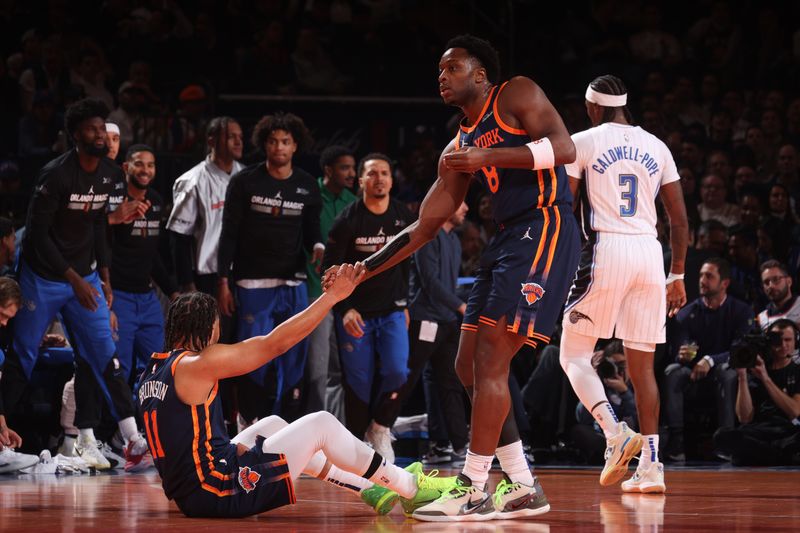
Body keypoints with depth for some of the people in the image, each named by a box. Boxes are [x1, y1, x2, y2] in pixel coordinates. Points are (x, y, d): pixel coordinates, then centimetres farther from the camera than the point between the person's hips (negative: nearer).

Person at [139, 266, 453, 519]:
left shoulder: (153, 372, 12)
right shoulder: (197, 364, -14)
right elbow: (275, 343, -13)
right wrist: (333, 295, -9)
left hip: (189, 496, 9)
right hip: (223, 493, -9)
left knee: (272, 426, 28)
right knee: (322, 425, 3)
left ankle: (367, 489, 33)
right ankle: (412, 488, 17)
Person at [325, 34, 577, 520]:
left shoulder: (517, 96, -1)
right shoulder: (459, 149, 19)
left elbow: (565, 149, -16)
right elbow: (425, 226, 20)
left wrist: (487, 157, -22)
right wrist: (362, 272, 12)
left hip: (546, 230, -9)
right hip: (509, 240, 9)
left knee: (490, 360, -14)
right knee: (471, 366, 7)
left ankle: (472, 490, -10)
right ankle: (523, 488, 12)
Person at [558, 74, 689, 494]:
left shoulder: (582, 143, 2)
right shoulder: (656, 148, 14)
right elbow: (680, 219, 13)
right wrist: (677, 276, 19)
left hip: (606, 248, -4)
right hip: (650, 251, 4)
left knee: (574, 354, 6)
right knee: (642, 364, 8)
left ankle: (614, 433, -16)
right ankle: (650, 467, 3)